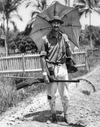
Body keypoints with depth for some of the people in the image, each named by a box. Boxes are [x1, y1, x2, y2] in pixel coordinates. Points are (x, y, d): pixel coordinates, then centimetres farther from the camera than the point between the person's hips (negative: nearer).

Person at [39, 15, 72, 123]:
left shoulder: (64, 37, 7)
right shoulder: (45, 39, -2)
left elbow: (69, 54, 10)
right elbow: (42, 57, -4)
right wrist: (45, 73, -10)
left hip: (62, 68, 2)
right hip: (51, 69, -2)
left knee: (65, 96, 6)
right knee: (51, 95, 8)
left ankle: (65, 114, 25)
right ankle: (53, 114, 29)